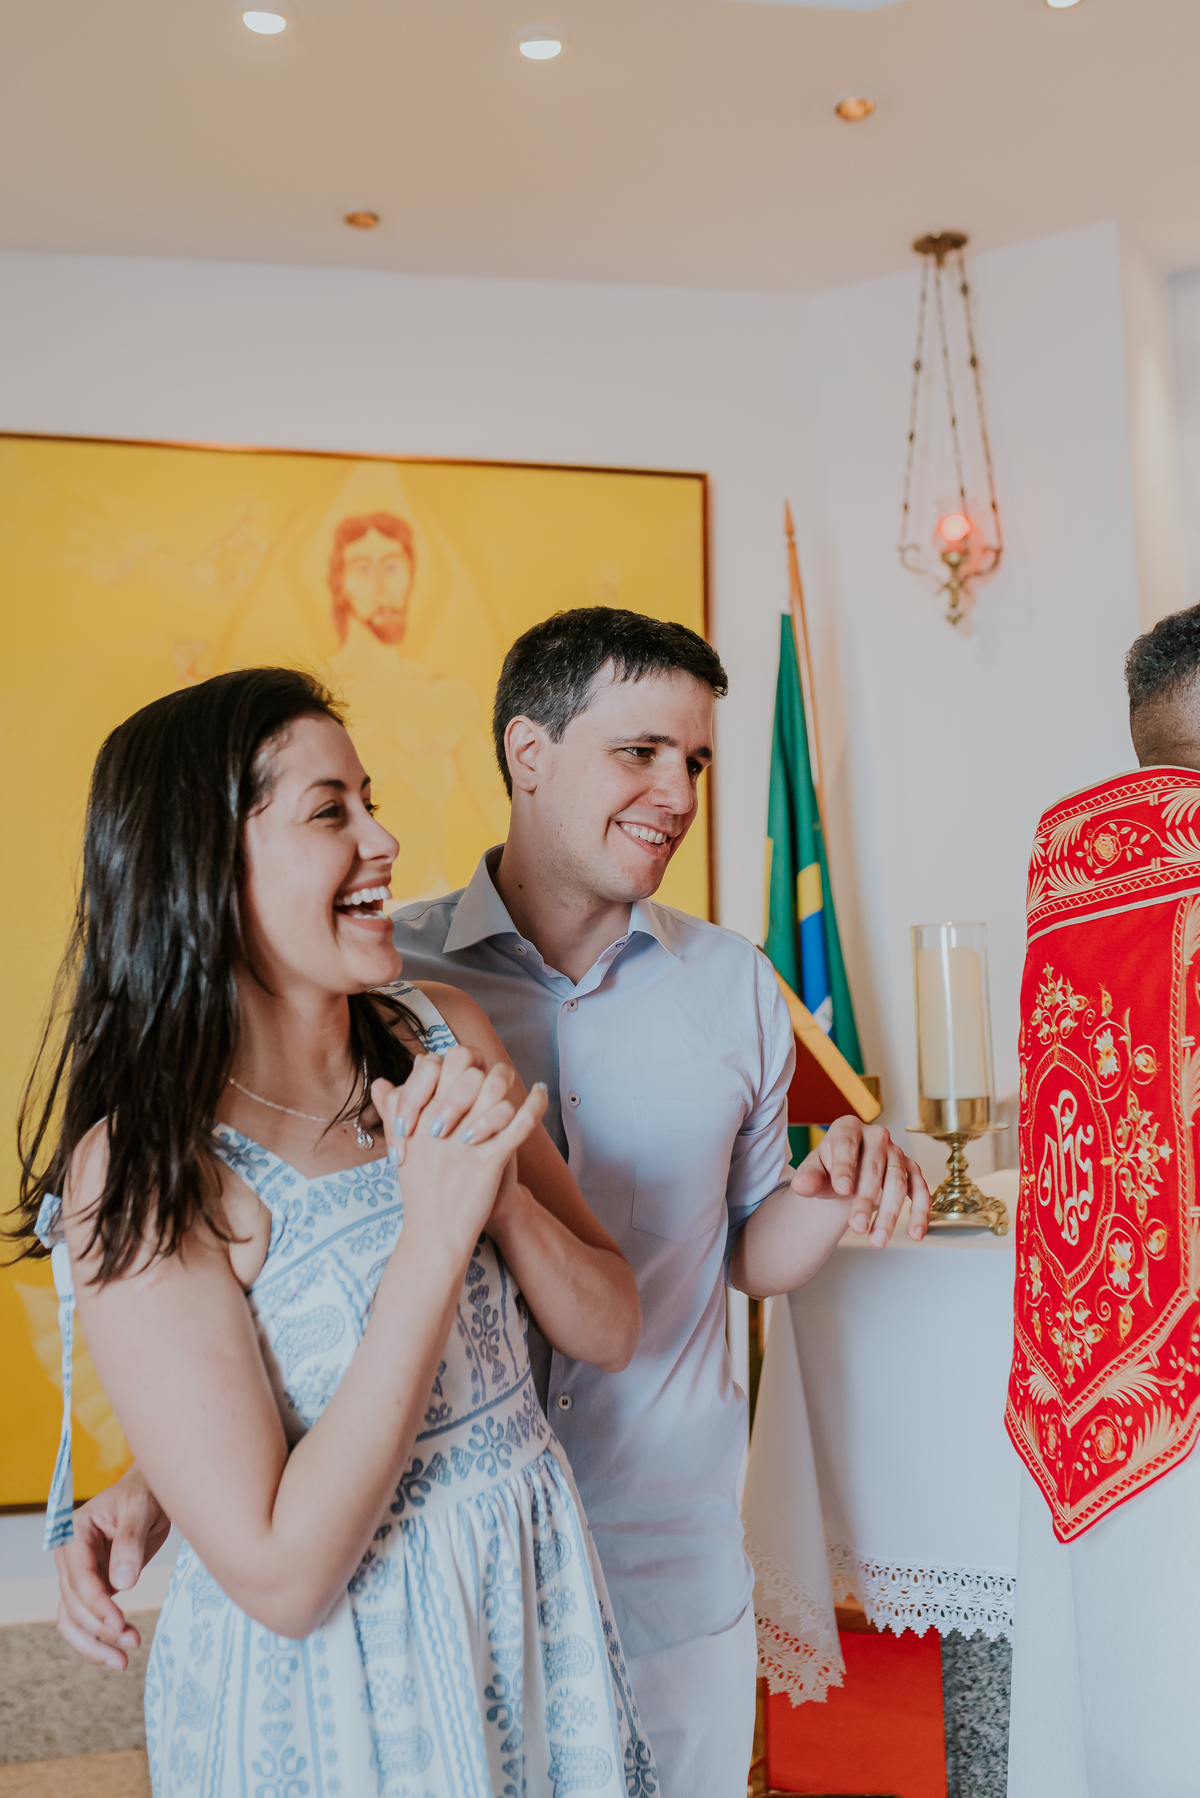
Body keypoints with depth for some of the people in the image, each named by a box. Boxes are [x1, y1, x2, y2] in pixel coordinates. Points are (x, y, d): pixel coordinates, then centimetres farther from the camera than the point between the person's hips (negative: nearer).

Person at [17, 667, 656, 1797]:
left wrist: (499, 1193, -21)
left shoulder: (445, 1037, -6)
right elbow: (281, 1579, -24)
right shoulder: (138, 1173, -23)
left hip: (537, 1611, 6)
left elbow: (610, 1330, -1)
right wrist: (433, 1237, -30)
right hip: (317, 1693, -5)